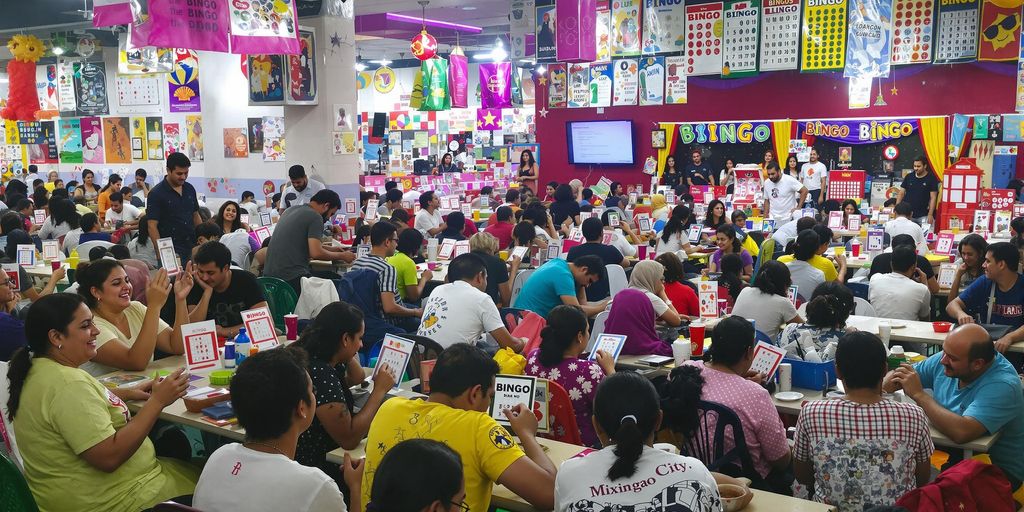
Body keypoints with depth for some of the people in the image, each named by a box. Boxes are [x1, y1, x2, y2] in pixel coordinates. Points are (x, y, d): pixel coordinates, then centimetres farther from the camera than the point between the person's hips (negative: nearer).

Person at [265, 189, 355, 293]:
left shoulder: (290, 210, 16)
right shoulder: (315, 217, -8)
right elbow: (316, 253, -16)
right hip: (292, 277, -9)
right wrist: (342, 256, -2)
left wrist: (329, 248, 27)